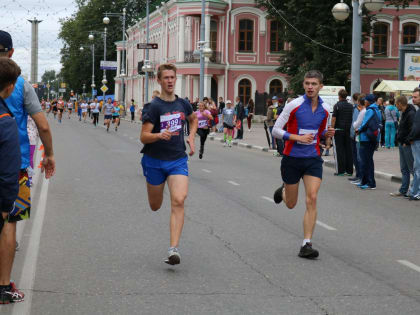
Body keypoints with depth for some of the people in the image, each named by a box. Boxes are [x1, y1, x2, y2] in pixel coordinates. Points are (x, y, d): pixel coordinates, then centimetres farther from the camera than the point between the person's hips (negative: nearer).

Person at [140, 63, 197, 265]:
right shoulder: (154, 106, -11)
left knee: (178, 201, -19)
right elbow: (143, 137, -14)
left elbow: (193, 119, 27)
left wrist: (191, 138, 11)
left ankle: (173, 249, -21)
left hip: (178, 160, 2)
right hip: (155, 161, -2)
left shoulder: (183, 104, 3)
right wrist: (159, 135, -33)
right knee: (155, 206, 13)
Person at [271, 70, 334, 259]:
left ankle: (307, 244, -9)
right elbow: (276, 130, -8)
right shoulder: (294, 105, -10)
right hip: (292, 158, -2)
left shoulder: (325, 109, 2)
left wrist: (327, 134, -5)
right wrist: (298, 137, -21)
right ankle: (283, 191, 48)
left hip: (313, 159, 2)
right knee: (291, 204, 10)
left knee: (312, 199, -13)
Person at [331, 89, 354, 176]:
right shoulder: (351, 106, 8)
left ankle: (341, 171, -6)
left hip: (339, 130, -4)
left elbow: (334, 119, -11)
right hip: (349, 130, 4)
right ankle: (349, 170, 6)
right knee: (349, 150, 6)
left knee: (340, 150, -3)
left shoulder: (337, 105, -6)